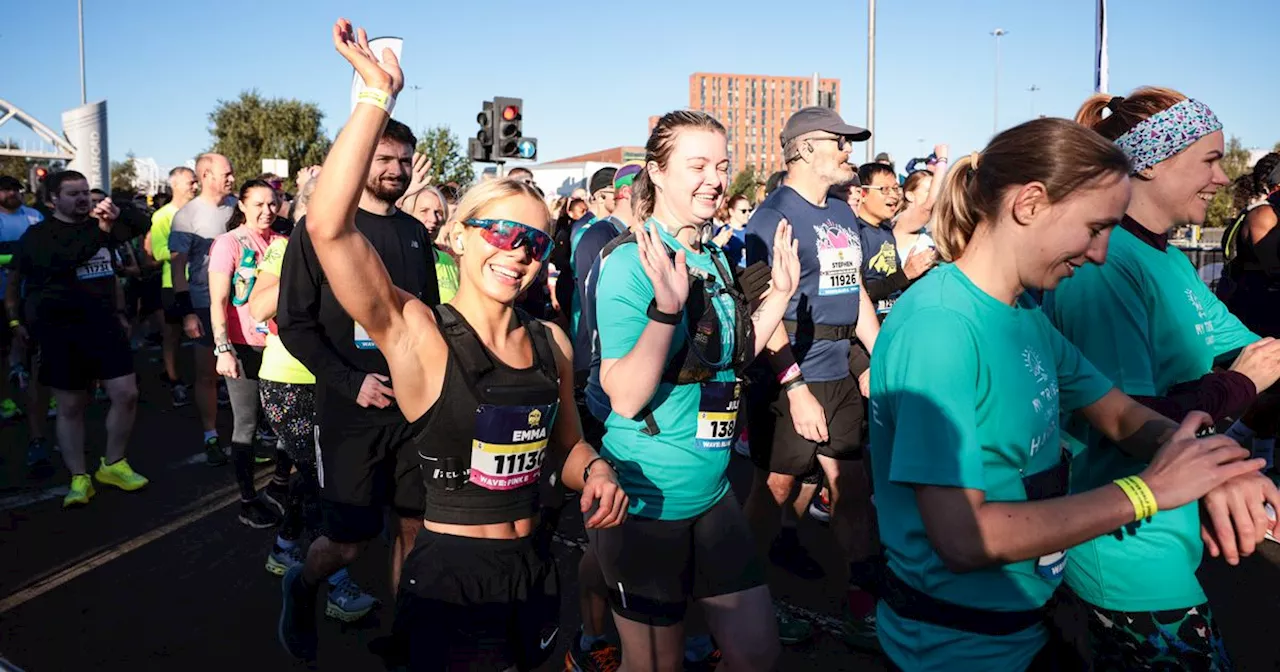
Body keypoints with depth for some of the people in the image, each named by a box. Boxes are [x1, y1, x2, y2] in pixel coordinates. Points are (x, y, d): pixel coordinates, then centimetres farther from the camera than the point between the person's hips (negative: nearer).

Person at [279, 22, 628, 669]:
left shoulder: (551, 341, 1)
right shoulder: (418, 335, -14)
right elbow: (328, 227, -29)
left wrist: (595, 470, -10)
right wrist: (379, 93, -28)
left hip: (534, 568, 6)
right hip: (450, 578, -6)